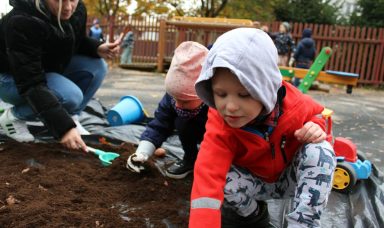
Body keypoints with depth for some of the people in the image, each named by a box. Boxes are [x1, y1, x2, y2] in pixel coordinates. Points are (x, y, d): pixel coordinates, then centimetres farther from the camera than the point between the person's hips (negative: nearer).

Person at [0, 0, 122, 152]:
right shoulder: (22, 22, -36)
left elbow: (79, 42, 6)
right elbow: (31, 83, -39)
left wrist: (98, 48, -18)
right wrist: (63, 126, -46)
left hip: (49, 68, 7)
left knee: (97, 66, -15)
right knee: (71, 96, -31)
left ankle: (70, 117, -2)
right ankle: (13, 116, -7)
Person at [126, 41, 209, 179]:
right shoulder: (174, 96, -26)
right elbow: (159, 126, -19)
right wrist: (141, 154, -30)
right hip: (199, 131, 4)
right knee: (181, 123, -25)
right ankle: (191, 158, -2)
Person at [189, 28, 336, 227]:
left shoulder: (292, 103, -26)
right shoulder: (219, 128, -31)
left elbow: (315, 113, 1)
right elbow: (207, 179, -44)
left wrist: (316, 128, -24)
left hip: (290, 179, 1)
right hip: (254, 182, -1)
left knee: (320, 151, -27)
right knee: (223, 181, -32)